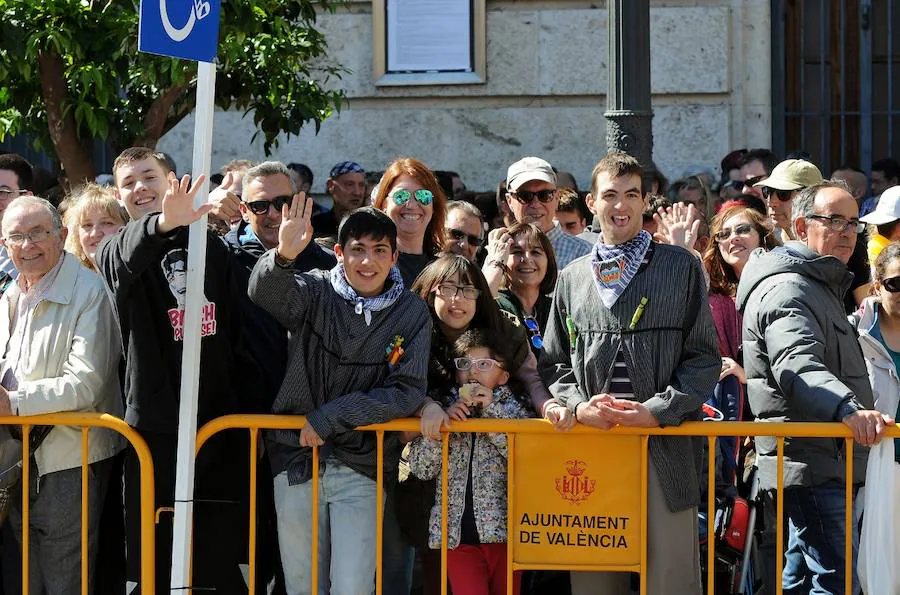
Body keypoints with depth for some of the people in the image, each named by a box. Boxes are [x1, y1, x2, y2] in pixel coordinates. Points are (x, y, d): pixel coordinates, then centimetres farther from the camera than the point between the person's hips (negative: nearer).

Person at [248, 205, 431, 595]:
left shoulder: (411, 314, -1)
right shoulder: (316, 292, -3)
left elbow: (407, 392, -7)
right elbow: (266, 295, -24)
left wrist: (332, 415, -14)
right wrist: (283, 257, -46)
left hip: (362, 467, -1)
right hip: (297, 457, 1)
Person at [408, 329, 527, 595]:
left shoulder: (512, 409, 5)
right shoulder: (445, 408, 9)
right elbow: (421, 468, 2)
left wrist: (491, 411, -13)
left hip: (502, 532, -1)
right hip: (458, 533, 1)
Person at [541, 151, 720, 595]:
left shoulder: (681, 268, 7)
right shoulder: (572, 278, 16)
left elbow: (704, 358, 3)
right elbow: (553, 363, 16)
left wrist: (655, 410, -11)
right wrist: (578, 405, -5)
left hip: (665, 446, -3)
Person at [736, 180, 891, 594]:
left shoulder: (823, 287, 22)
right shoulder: (786, 290, -14)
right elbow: (798, 366, -32)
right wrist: (848, 408, -48)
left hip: (824, 463, 11)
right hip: (810, 463, -11)